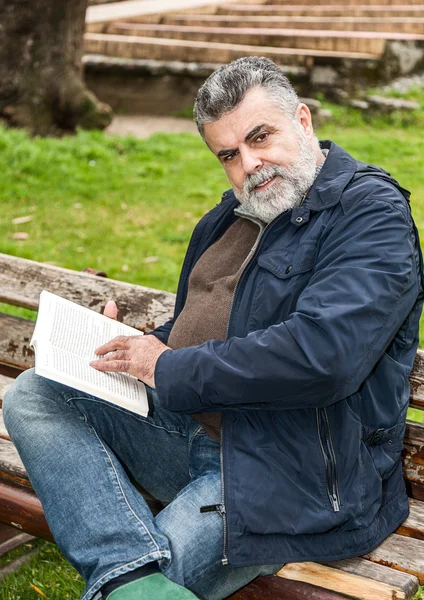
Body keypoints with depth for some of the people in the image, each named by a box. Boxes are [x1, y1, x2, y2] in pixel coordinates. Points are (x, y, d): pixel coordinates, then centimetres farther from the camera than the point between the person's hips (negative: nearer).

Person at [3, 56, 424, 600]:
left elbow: (319, 354, -26)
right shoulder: (233, 215, 17)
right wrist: (141, 346, 5)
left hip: (290, 470, -9)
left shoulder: (372, 212, -11)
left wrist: (170, 370, -15)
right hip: (188, 426, 9)